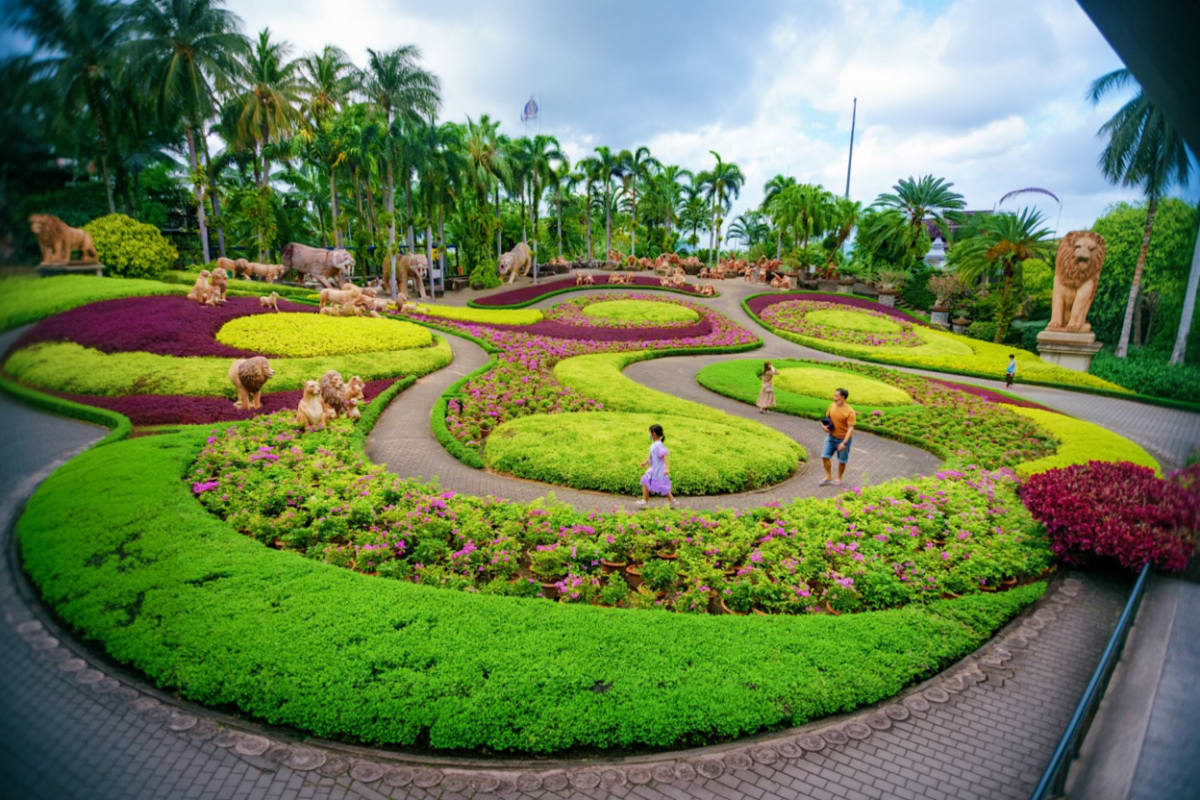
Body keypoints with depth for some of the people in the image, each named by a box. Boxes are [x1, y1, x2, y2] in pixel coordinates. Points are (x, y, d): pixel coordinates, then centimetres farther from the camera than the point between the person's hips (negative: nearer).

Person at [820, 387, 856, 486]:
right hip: (831, 436, 5)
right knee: (825, 456, 1)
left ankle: (839, 479, 29)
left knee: (842, 460, 10)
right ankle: (828, 478, 17)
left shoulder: (849, 411, -21)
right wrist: (824, 425, -8)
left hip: (843, 438, -5)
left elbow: (851, 428, -22)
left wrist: (844, 443, -29)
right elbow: (827, 417, 14)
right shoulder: (832, 405, -3)